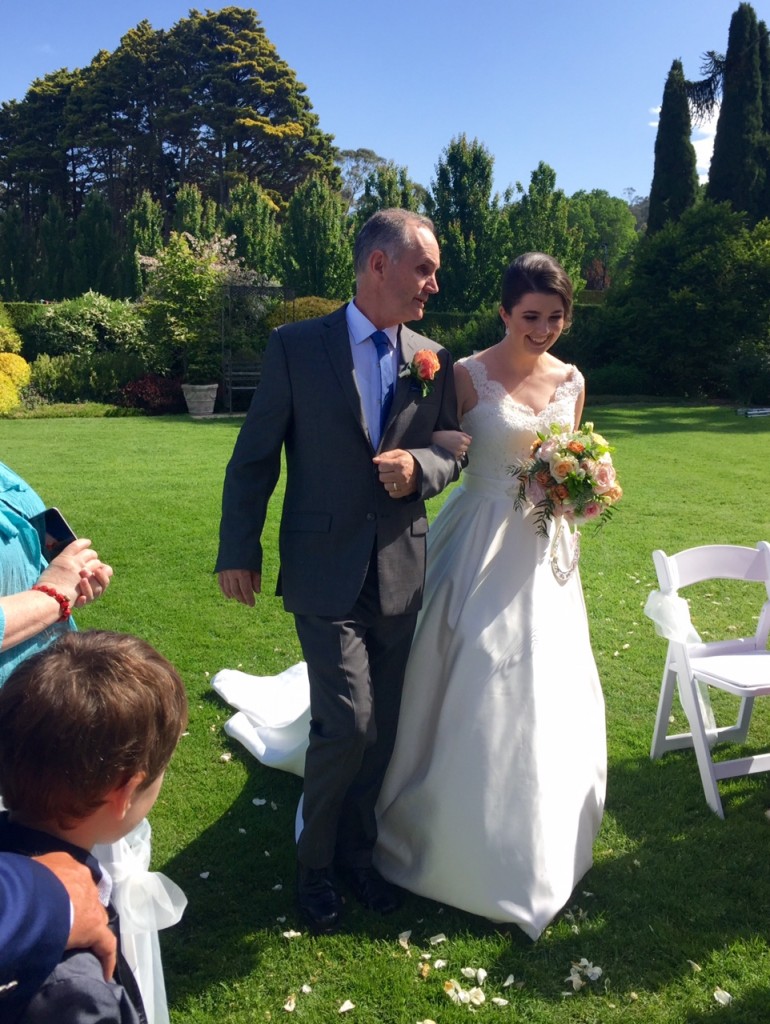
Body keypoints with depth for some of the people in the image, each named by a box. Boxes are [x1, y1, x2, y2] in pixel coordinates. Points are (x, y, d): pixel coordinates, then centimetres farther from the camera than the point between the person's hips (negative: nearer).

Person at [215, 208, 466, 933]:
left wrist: (419, 465, -13)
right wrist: (238, 552, -2)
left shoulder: (432, 361, 5)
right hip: (325, 573, -4)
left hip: (401, 573, 4)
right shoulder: (296, 347, -5)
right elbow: (254, 457, -2)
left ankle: (356, 852, 38)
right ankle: (316, 863, 22)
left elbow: (453, 452, 10)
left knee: (382, 730, 13)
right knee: (347, 726, -7)